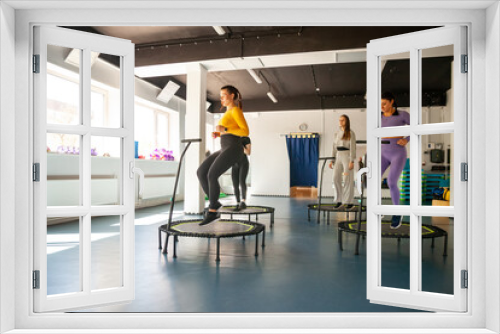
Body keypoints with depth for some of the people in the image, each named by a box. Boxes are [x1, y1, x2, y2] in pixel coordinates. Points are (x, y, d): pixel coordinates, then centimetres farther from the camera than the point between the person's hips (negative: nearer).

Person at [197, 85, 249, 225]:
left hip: (233, 150, -9)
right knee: (200, 172, -4)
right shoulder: (229, 112, 24)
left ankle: (212, 212, -13)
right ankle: (214, 203, -1)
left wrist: (225, 129, -15)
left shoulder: (236, 110, -4)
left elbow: (246, 132, -12)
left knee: (211, 175, -22)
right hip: (225, 150, 9)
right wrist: (217, 134, 12)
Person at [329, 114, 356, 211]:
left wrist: (352, 161, -18)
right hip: (338, 158, 6)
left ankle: (350, 202, 4)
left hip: (347, 157, -6)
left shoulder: (351, 133, -4)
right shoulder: (336, 134, 15)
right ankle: (340, 201, 8)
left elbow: (352, 148, -11)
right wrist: (332, 160, 8)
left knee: (348, 180, -4)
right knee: (336, 179, -2)